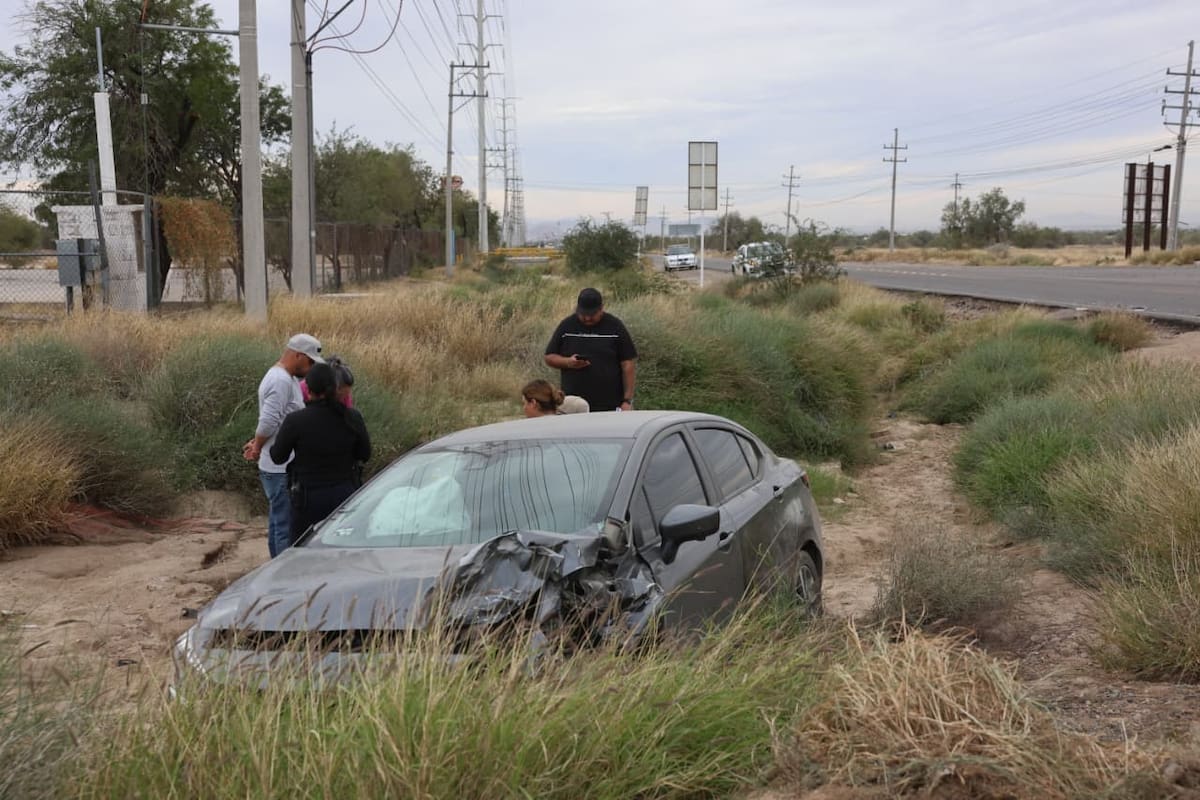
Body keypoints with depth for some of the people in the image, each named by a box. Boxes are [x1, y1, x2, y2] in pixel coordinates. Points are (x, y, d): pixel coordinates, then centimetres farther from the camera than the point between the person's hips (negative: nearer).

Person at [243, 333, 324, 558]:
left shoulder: (288, 379, 16)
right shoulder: (281, 381, -18)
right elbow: (269, 422, -23)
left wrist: (256, 444, 8)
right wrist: (257, 448, -8)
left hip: (279, 468, 11)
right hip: (282, 469, -11)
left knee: (278, 523, 17)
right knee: (286, 527, -7)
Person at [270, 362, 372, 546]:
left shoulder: (295, 421, -16)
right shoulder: (352, 418, -7)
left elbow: (278, 457, -4)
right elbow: (364, 454, 4)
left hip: (309, 497, -3)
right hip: (345, 494, 3)